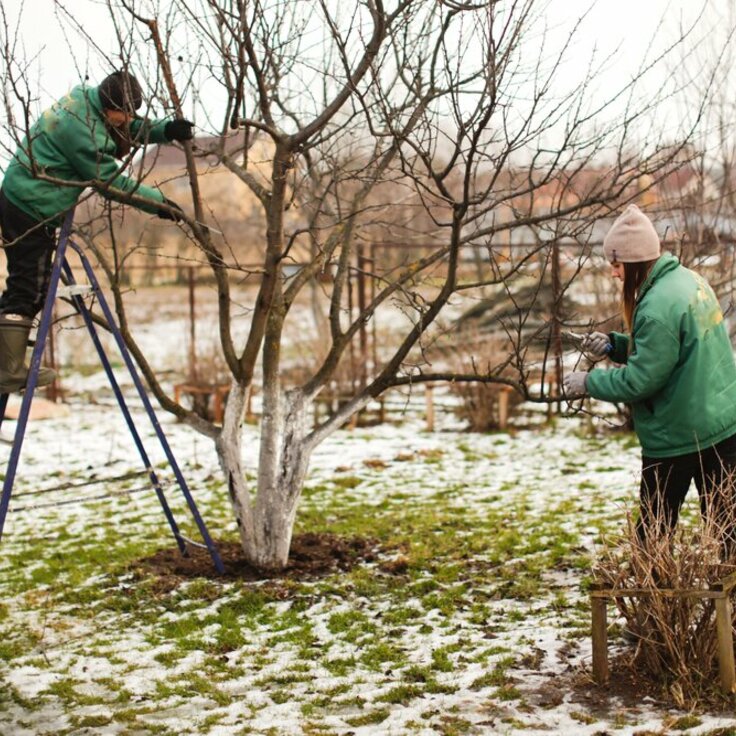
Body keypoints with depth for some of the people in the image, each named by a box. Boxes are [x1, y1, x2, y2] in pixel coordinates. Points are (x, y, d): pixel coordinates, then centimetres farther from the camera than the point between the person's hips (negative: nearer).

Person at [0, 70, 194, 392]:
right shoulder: (82, 129, -24)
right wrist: (158, 202, -11)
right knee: (29, 290, -7)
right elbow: (111, 181, -18)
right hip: (32, 209, -10)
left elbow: (132, 129, 15)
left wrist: (166, 130, -3)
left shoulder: (86, 98, 4)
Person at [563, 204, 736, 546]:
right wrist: (613, 344, 5)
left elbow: (640, 380, -20)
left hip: (677, 435, -8)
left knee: (655, 530, 7)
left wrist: (589, 382, -7)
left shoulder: (658, 306, -23)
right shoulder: (690, 279, 6)